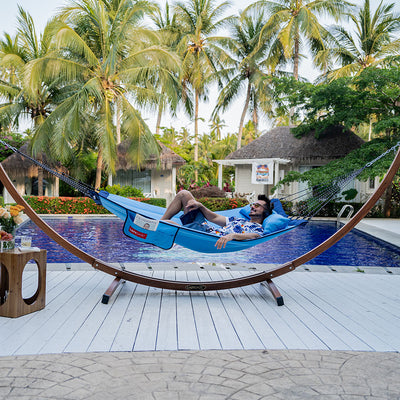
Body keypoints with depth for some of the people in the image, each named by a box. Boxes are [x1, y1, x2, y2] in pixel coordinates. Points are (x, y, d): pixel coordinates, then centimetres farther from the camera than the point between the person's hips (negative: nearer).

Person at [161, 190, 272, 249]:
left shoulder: (258, 229, 3)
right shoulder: (240, 220, 28)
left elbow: (253, 236, -22)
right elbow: (214, 218, 26)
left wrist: (232, 235, -42)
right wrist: (200, 205, 9)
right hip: (207, 228, 9)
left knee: (166, 224, -27)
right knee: (184, 194, 9)